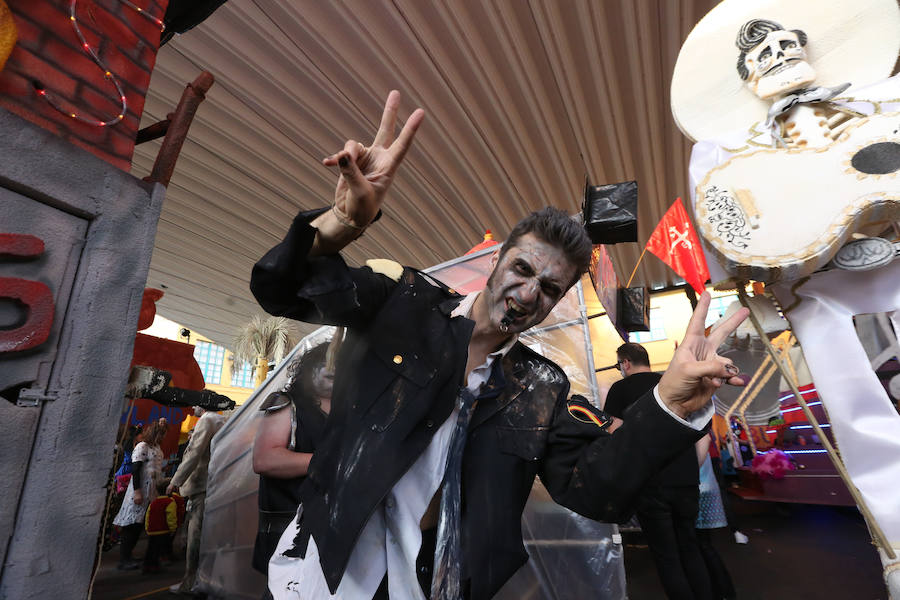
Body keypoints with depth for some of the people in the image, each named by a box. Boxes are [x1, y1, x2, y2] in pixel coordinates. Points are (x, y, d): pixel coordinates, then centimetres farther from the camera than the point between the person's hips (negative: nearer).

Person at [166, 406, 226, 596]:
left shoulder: (206, 421, -11)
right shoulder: (222, 421, 16)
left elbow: (195, 453, -18)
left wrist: (176, 481, -15)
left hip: (202, 485, -9)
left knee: (195, 533, -2)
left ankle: (190, 582, 5)